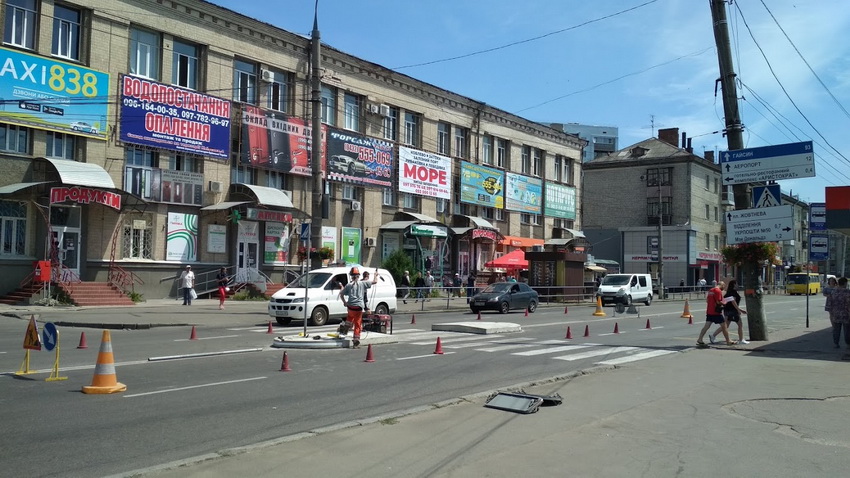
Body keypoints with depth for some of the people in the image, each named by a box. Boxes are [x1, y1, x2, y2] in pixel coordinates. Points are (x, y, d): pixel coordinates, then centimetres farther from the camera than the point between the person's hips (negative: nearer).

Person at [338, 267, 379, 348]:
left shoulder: (349, 285, 3)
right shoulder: (362, 283, -1)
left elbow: (341, 294, 3)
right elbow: (374, 282, 1)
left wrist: (344, 302, 17)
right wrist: (376, 275, 19)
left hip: (350, 306, 2)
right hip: (359, 306, -2)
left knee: (350, 316, 35)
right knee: (357, 324, 4)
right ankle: (356, 341, 4)